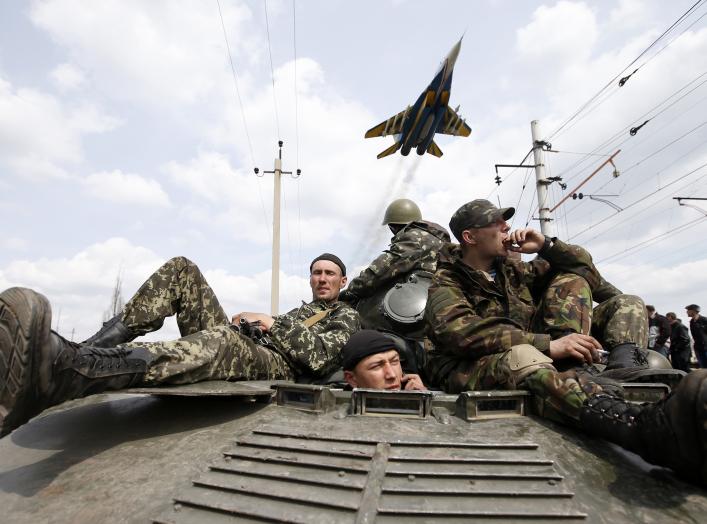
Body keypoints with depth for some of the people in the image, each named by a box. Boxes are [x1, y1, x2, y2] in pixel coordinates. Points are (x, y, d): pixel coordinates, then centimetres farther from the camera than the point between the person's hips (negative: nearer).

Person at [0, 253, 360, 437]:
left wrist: (273, 324, -6)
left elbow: (321, 357, -5)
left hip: (276, 365, -7)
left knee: (221, 341, -44)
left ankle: (62, 374, -64)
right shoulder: (301, 311, 40)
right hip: (237, 344, 8)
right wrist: (249, 322, 5)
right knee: (182, 268, -5)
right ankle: (93, 349, -22)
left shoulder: (345, 317, 16)